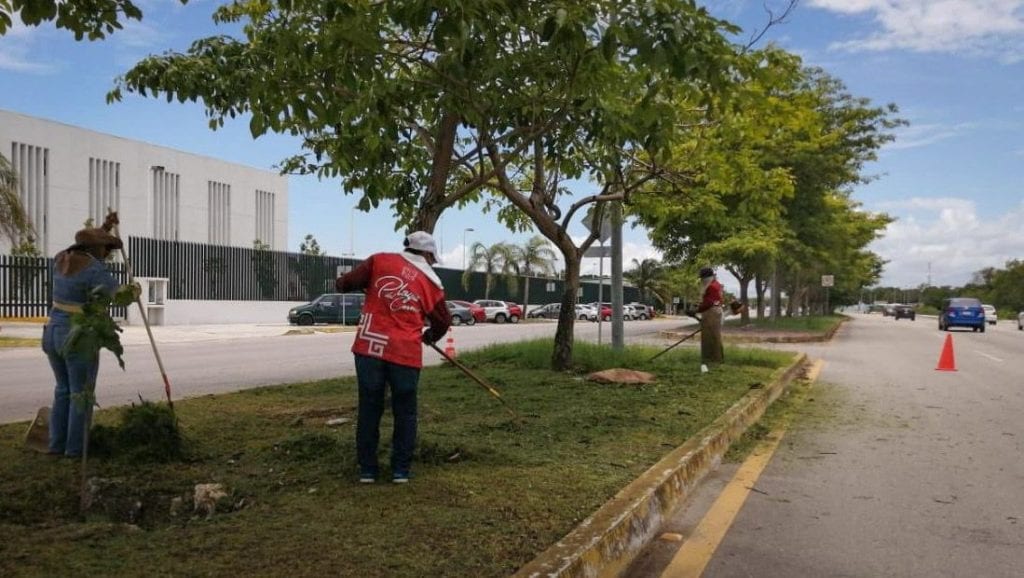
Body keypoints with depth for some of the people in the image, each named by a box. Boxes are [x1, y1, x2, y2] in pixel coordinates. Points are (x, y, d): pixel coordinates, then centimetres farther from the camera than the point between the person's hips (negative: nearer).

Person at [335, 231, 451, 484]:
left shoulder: (379, 260, 5)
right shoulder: (431, 282, 7)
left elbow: (347, 282, 1)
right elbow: (443, 322, 16)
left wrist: (342, 283, 25)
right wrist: (430, 336, 37)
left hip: (369, 348, 1)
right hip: (405, 353, -1)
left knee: (369, 410, 11)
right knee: (405, 412, 14)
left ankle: (367, 469, 17)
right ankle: (401, 470, 17)